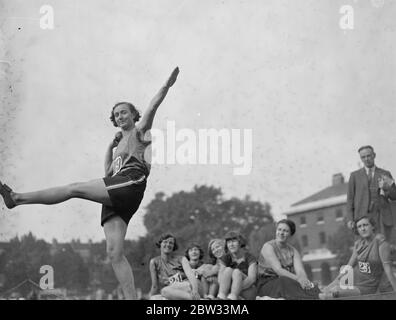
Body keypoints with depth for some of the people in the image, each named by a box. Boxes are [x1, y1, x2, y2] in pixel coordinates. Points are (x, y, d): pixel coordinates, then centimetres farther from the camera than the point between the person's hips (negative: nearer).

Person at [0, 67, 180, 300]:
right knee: (115, 252, -5)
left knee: (75, 189, -18)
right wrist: (111, 147, 21)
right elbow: (108, 173, 30)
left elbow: (152, 107, -1)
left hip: (132, 182, -8)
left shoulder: (140, 131, 15)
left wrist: (166, 86, -14)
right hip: (116, 196, 8)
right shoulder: (120, 143, 36)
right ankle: (132, 298, -12)